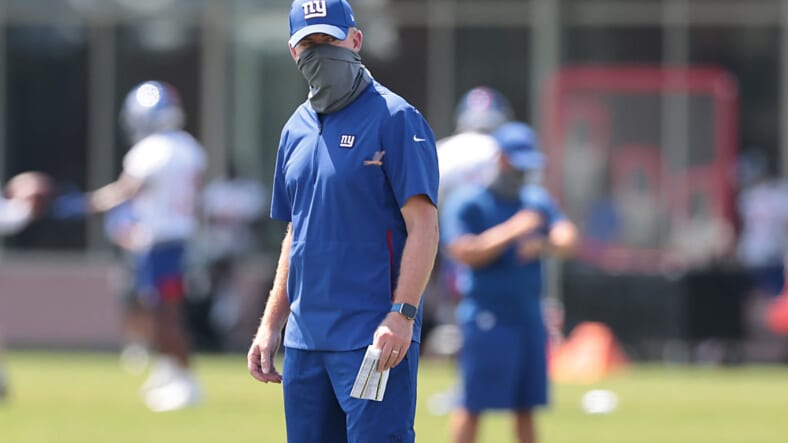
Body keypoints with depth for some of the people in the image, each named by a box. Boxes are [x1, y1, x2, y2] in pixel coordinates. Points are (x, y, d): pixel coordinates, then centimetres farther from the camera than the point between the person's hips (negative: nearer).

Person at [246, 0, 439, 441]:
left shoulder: (394, 119, -5)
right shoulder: (297, 130, 17)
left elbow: (423, 226, -11)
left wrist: (402, 314, -21)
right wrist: (271, 326, 16)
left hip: (375, 338, -7)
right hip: (305, 338, 7)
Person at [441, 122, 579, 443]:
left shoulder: (537, 200, 13)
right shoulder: (466, 203, -5)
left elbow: (569, 239, 0)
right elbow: (464, 252, -19)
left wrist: (543, 244, -22)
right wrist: (512, 230, -28)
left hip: (529, 317, 6)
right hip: (487, 317, -6)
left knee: (526, 407, 10)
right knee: (474, 405, -8)